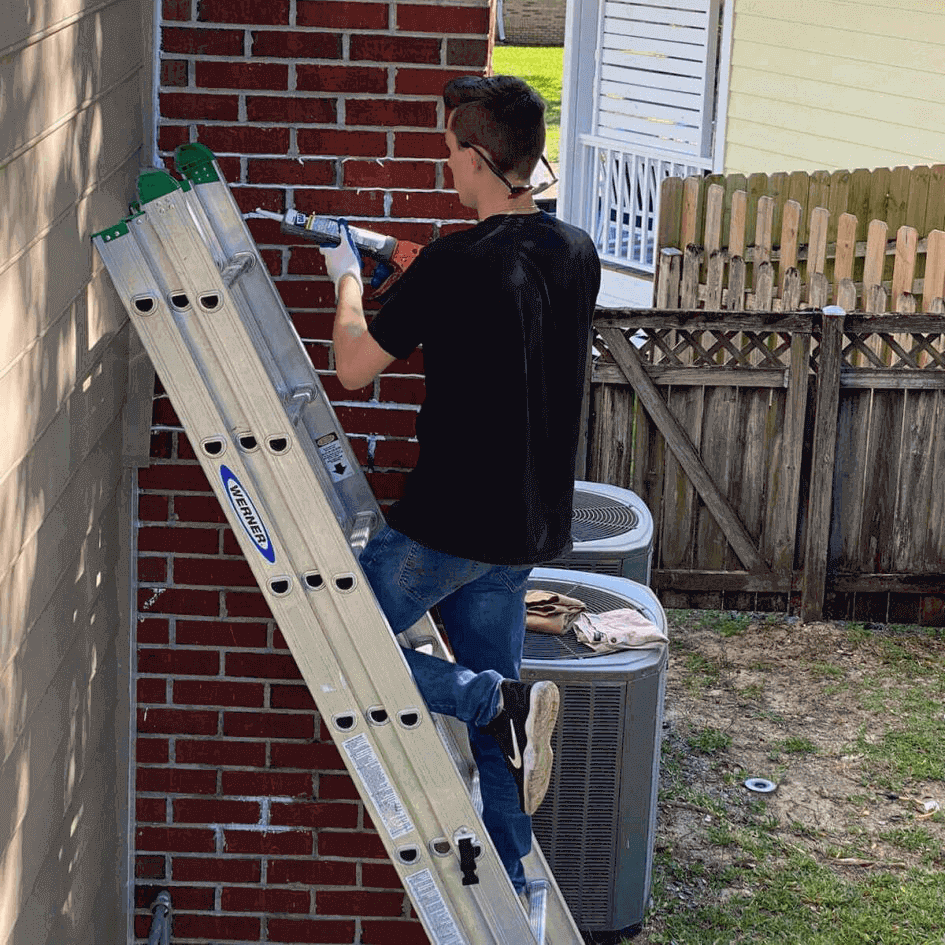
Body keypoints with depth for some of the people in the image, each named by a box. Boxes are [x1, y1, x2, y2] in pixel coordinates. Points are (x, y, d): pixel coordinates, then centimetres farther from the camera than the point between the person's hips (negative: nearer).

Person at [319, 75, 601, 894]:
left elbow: (354, 367, -10)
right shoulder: (577, 253, 3)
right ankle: (508, 889, 20)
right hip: (529, 524, 8)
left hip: (451, 521, -8)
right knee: (494, 732, 16)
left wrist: (349, 281, 8)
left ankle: (502, 700, -7)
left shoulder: (455, 263, -19)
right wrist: (405, 270, 23)